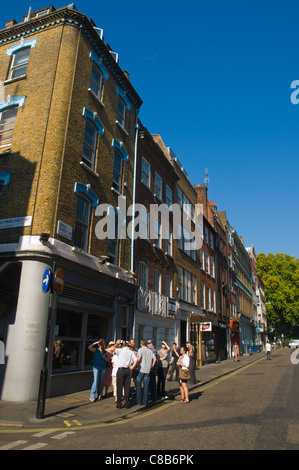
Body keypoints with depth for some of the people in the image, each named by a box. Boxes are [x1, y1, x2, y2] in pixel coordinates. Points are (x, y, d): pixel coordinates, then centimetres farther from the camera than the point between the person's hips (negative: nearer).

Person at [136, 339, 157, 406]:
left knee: (138, 386, 7)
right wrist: (152, 366, 12)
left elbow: (139, 358, -18)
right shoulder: (150, 351, 11)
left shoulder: (140, 349, -3)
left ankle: (139, 401, 9)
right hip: (147, 370, 4)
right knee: (146, 386, 9)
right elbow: (154, 359, 6)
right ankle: (145, 402, 10)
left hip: (141, 369, -4)